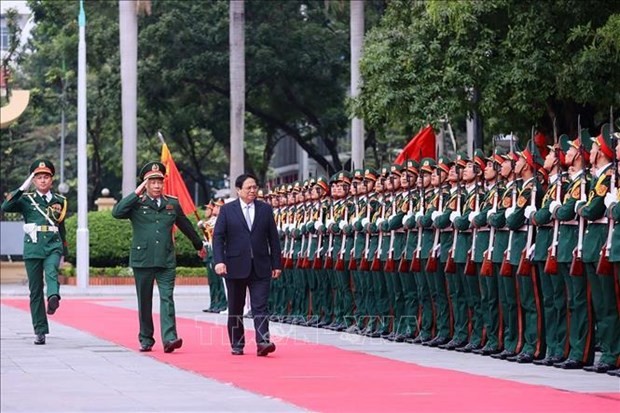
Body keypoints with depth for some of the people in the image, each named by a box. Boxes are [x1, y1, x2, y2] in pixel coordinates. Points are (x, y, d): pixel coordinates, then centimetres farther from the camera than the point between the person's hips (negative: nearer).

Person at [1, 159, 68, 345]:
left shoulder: (59, 200, 12)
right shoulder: (26, 199, 5)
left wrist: (63, 253, 24)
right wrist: (22, 189, -16)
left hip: (53, 247, 0)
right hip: (32, 248, 0)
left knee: (51, 272, -31)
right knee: (35, 290, 2)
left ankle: (53, 298, -59)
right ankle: (40, 331, 6)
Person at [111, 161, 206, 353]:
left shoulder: (172, 204, 10)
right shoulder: (137, 204, 1)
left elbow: (185, 226, 24)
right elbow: (117, 212, -17)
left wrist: (199, 246, 35)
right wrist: (136, 193, -14)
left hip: (166, 261, 1)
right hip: (142, 259, -1)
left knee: (167, 298, -11)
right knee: (144, 302, 7)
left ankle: (169, 338, -19)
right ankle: (146, 339, 17)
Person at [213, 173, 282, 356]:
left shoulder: (266, 209, 8)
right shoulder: (227, 210, 3)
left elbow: (273, 238, 9)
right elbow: (218, 237, -1)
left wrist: (276, 264, 5)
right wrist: (219, 261, -14)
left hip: (260, 268, 0)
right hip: (236, 267, 0)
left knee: (260, 306, -9)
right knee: (235, 309, 8)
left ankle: (263, 342, -17)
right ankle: (237, 345, 17)